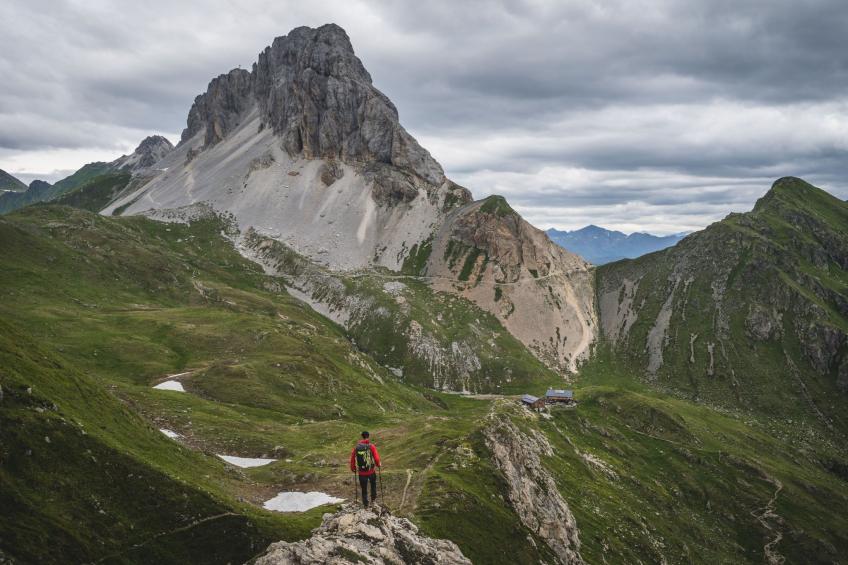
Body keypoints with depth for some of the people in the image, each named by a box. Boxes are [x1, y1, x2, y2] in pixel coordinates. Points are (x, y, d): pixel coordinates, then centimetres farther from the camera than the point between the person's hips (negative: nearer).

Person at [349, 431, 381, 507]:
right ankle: (373, 498, 35)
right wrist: (378, 464, 8)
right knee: (373, 483, 29)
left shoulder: (356, 447, -4)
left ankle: (365, 504, 22)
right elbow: (376, 458, -13)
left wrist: (353, 468, 18)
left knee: (364, 489, 15)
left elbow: (352, 458, 2)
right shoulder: (371, 446, -13)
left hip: (361, 472, 1)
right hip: (371, 471, -1)